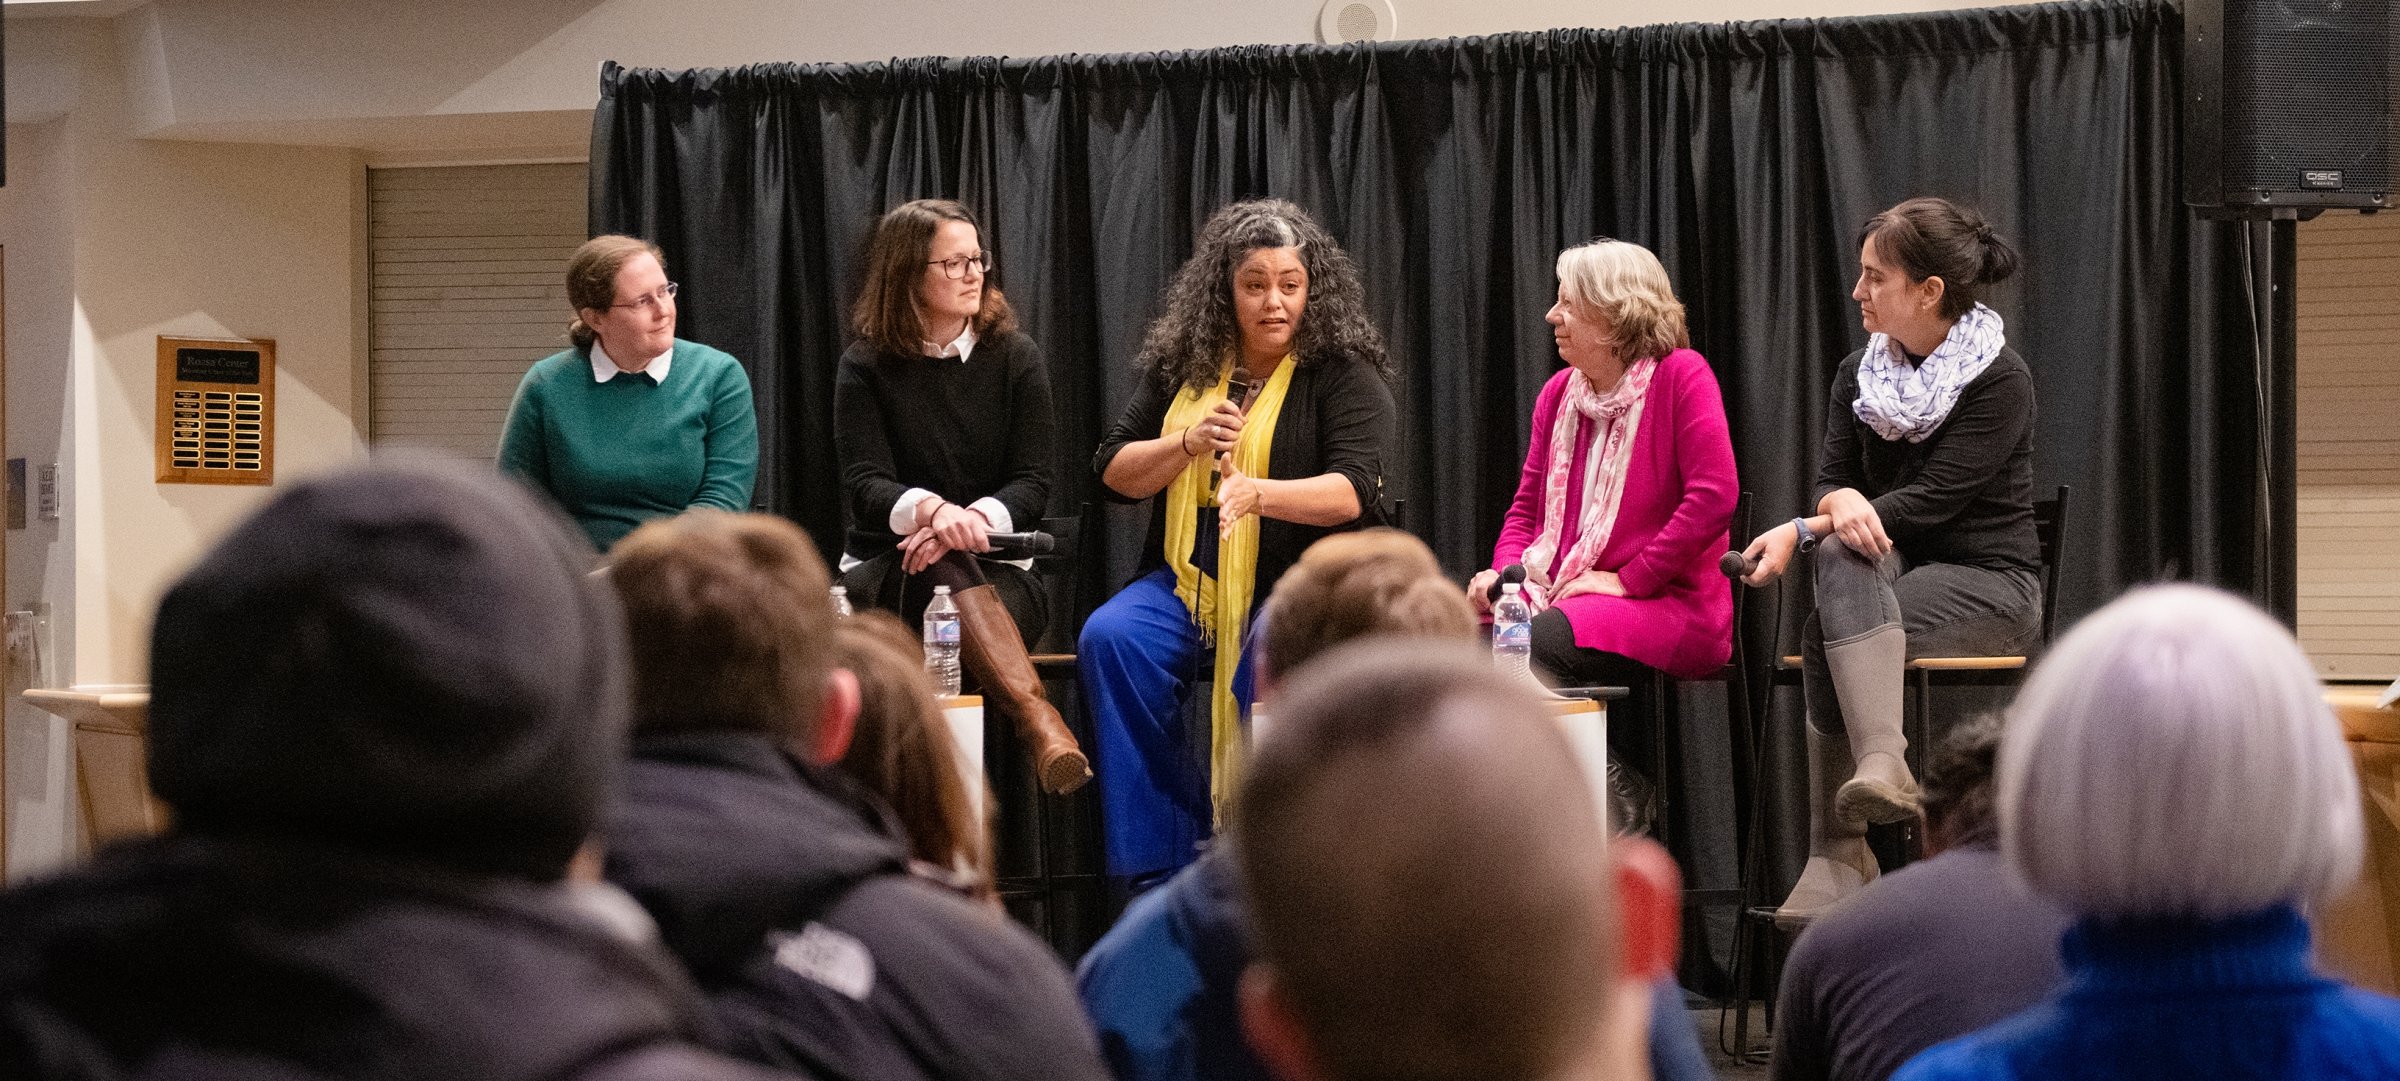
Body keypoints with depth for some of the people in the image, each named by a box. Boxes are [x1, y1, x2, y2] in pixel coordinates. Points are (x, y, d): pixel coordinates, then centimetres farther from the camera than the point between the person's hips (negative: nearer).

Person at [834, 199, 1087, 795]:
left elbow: (1032, 483, -2)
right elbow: (864, 484, -9)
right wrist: (931, 510, -32)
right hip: (885, 568, -1)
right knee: (944, 565, -38)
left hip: (997, 572, 1)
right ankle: (1039, 718, -58)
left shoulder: (1015, 356, 6)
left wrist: (975, 518, -25)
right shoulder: (867, 366, 3)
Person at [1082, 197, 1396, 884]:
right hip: (1189, 578, 4)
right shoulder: (1180, 368, 14)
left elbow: (1352, 491, -13)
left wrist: (1257, 493, -30)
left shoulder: (1345, 374, 0)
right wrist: (1190, 444, -8)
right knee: (1109, 640, -26)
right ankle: (1155, 873, -21)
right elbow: (1113, 472, 11)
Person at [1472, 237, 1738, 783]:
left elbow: (1714, 495, -15)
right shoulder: (1559, 393, 15)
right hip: (1556, 593, 7)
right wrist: (1505, 570, -1)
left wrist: (1628, 581, -15)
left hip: (1669, 602, -7)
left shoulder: (1680, 375, -5)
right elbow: (1527, 505, 21)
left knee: (1541, 642, -34)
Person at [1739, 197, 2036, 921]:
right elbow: (1831, 480, 4)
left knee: (1826, 639, -32)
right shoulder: (1859, 376, 9)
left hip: (1989, 583, -5)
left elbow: (1931, 500, -17)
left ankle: (1839, 854, -34)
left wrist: (1799, 532, -23)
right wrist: (1840, 502, -24)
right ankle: (1885, 764, -46)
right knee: (1840, 553, -34)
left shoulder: (2000, 380, -9)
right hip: (1893, 571, 5)